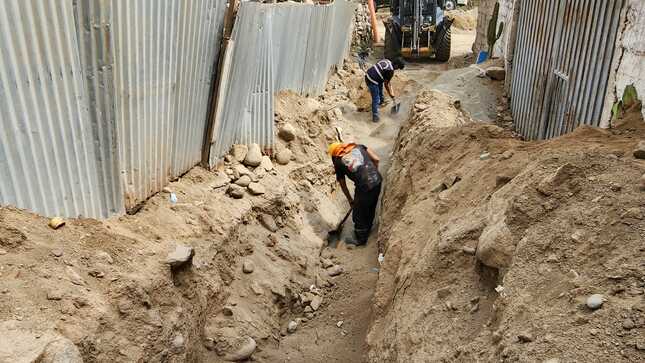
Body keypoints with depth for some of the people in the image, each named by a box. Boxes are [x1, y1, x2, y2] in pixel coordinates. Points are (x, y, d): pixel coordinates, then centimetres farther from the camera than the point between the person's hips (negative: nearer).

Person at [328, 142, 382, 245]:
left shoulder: (338, 163, 7)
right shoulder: (358, 147, 14)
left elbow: (343, 185, 17)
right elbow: (376, 159, 7)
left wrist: (350, 200, 29)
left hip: (364, 186, -5)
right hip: (377, 180, 5)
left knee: (358, 214, 17)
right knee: (371, 209, 27)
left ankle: (361, 239, 34)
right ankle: (367, 230, 50)